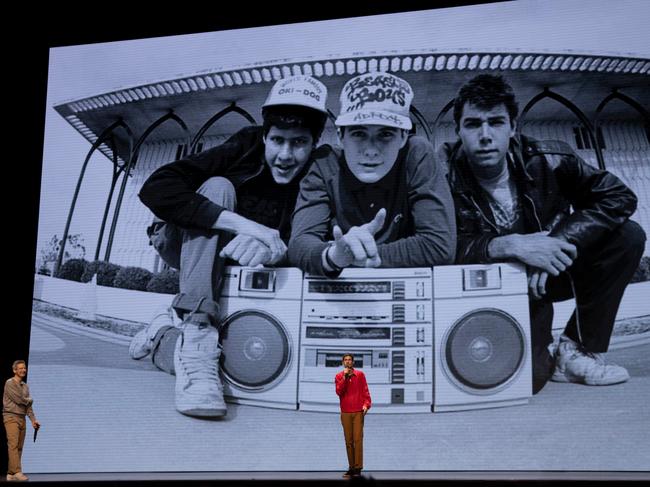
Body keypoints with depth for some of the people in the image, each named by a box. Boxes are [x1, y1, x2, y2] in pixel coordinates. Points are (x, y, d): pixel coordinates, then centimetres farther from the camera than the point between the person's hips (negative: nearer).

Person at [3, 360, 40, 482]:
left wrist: (33, 420, 6)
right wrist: (30, 400, 6)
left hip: (22, 418, 7)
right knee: (13, 445, -15)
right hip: (11, 417, -7)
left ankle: (11, 473, 6)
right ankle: (17, 472, -22)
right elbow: (19, 399, -14)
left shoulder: (25, 386, 17)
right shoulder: (10, 383, -6)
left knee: (19, 447, 4)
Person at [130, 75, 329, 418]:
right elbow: (155, 188, -30)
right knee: (218, 187, -31)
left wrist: (269, 246, -46)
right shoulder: (243, 151, -19)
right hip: (192, 252, -1)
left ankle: (161, 338, 6)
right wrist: (241, 223, -40)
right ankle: (195, 335, -40)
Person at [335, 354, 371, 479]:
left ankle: (358, 467, -7)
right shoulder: (338, 377, 8)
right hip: (345, 413, 2)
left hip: (358, 412, -2)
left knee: (358, 439, -8)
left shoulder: (360, 374, 5)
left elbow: (365, 391, 2)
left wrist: (366, 404, -12)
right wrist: (344, 377, -12)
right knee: (348, 441, 3)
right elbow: (339, 392, -6)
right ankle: (351, 467, 8)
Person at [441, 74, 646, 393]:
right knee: (527, 378, -28)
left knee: (626, 236, -17)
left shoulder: (545, 160, -14)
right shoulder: (443, 176, -18)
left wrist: (558, 241, -29)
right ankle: (543, 361, 13)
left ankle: (579, 352, -7)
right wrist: (508, 246, -41)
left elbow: (619, 197, -16)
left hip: (550, 273, 4)